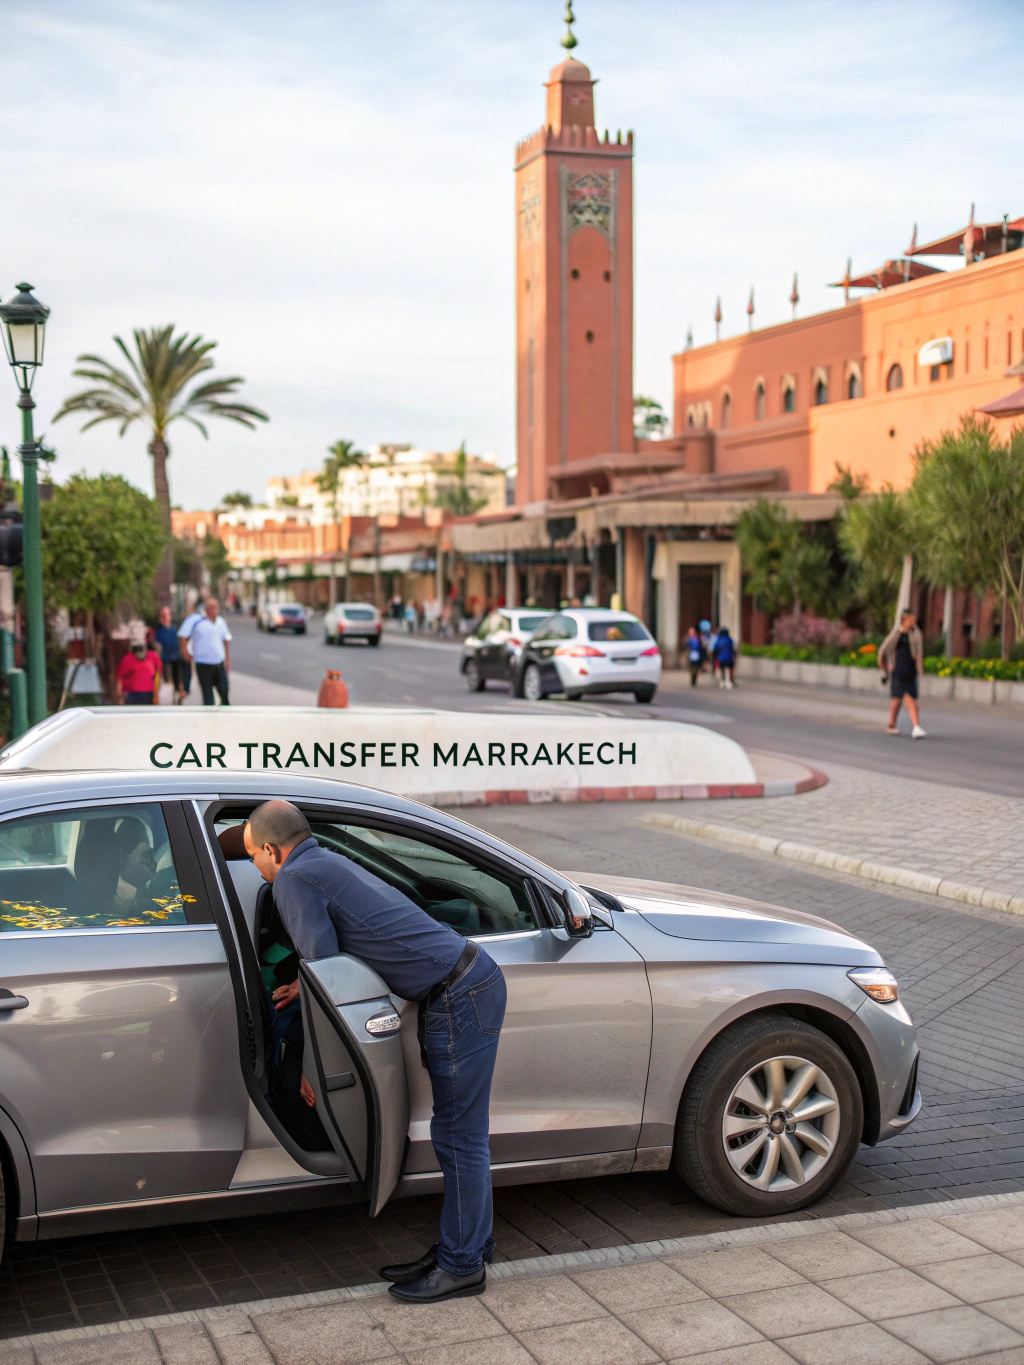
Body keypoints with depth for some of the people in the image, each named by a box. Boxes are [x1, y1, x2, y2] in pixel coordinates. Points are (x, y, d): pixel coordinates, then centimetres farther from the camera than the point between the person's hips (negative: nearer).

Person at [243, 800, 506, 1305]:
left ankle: (462, 1266, 9)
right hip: (469, 981, 10)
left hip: (461, 998, -10)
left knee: (458, 1136, -1)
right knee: (457, 1132, 17)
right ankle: (467, 1244, 27)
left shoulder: (294, 879, -9)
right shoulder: (329, 862, 19)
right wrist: (309, 985, 39)